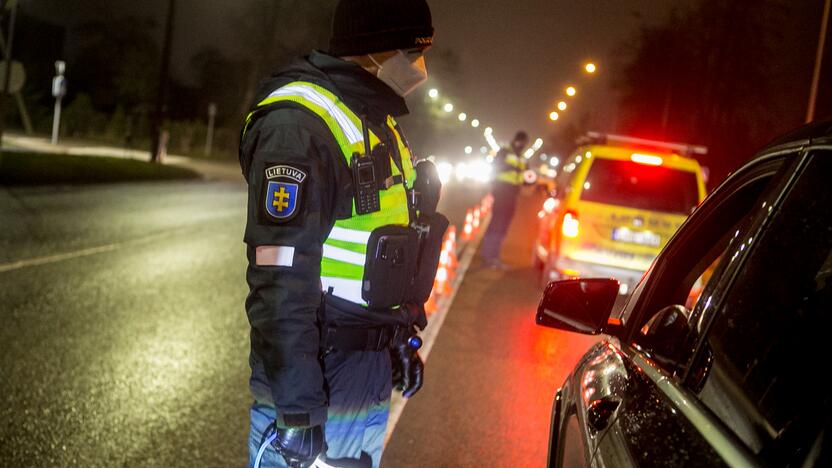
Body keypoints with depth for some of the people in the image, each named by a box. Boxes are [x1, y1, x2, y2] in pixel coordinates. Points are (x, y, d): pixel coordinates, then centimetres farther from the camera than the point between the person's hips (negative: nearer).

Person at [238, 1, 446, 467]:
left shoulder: (381, 124, 12)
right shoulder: (300, 123, -19)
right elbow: (281, 282, -24)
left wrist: (404, 341, 23)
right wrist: (297, 407, -25)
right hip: (316, 390, -9)